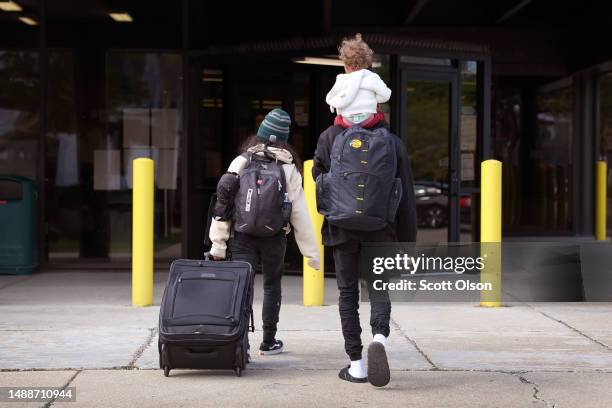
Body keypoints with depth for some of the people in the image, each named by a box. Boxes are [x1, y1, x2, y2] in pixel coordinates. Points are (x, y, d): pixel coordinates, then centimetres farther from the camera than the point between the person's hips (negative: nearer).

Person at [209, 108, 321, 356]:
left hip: (241, 237, 0)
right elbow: (299, 212, -3)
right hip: (274, 237, 0)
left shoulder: (241, 162, 0)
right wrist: (312, 252, 3)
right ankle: (268, 342, 24)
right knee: (272, 285, 18)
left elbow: (223, 202, -4)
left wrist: (218, 244, -1)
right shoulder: (288, 168, -2)